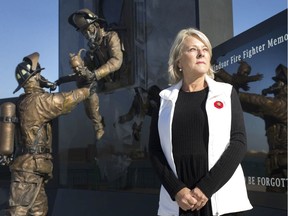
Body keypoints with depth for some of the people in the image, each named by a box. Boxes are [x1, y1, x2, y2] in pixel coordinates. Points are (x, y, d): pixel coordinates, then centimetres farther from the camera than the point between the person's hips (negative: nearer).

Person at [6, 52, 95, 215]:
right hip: (30, 168, -9)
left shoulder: (25, 101, 14)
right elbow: (65, 101, -13)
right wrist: (87, 90, 0)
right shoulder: (38, 99, -15)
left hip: (30, 167, 9)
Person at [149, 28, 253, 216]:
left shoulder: (226, 93, 5)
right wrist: (177, 190, -12)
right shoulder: (166, 98, 7)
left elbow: (238, 142, -4)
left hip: (222, 199, 0)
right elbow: (155, 149, 2)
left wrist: (206, 188, -13)